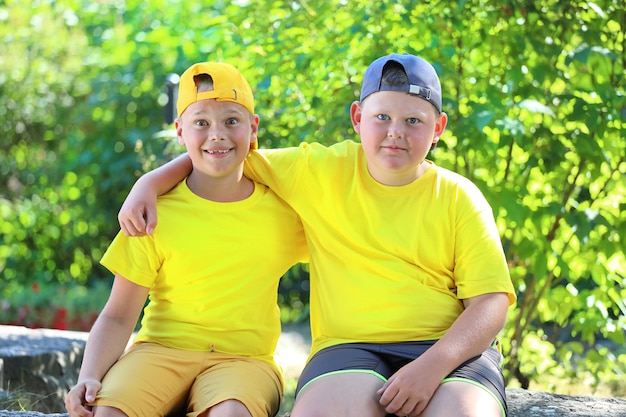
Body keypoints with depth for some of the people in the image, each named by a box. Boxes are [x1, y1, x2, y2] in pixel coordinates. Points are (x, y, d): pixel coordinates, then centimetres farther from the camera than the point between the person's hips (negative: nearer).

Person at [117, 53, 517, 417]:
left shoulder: (460, 199, 6)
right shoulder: (322, 170, 9)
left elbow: (491, 302, -1)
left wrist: (434, 365, -18)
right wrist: (150, 183, 6)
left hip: (452, 346, 0)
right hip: (351, 346, 1)